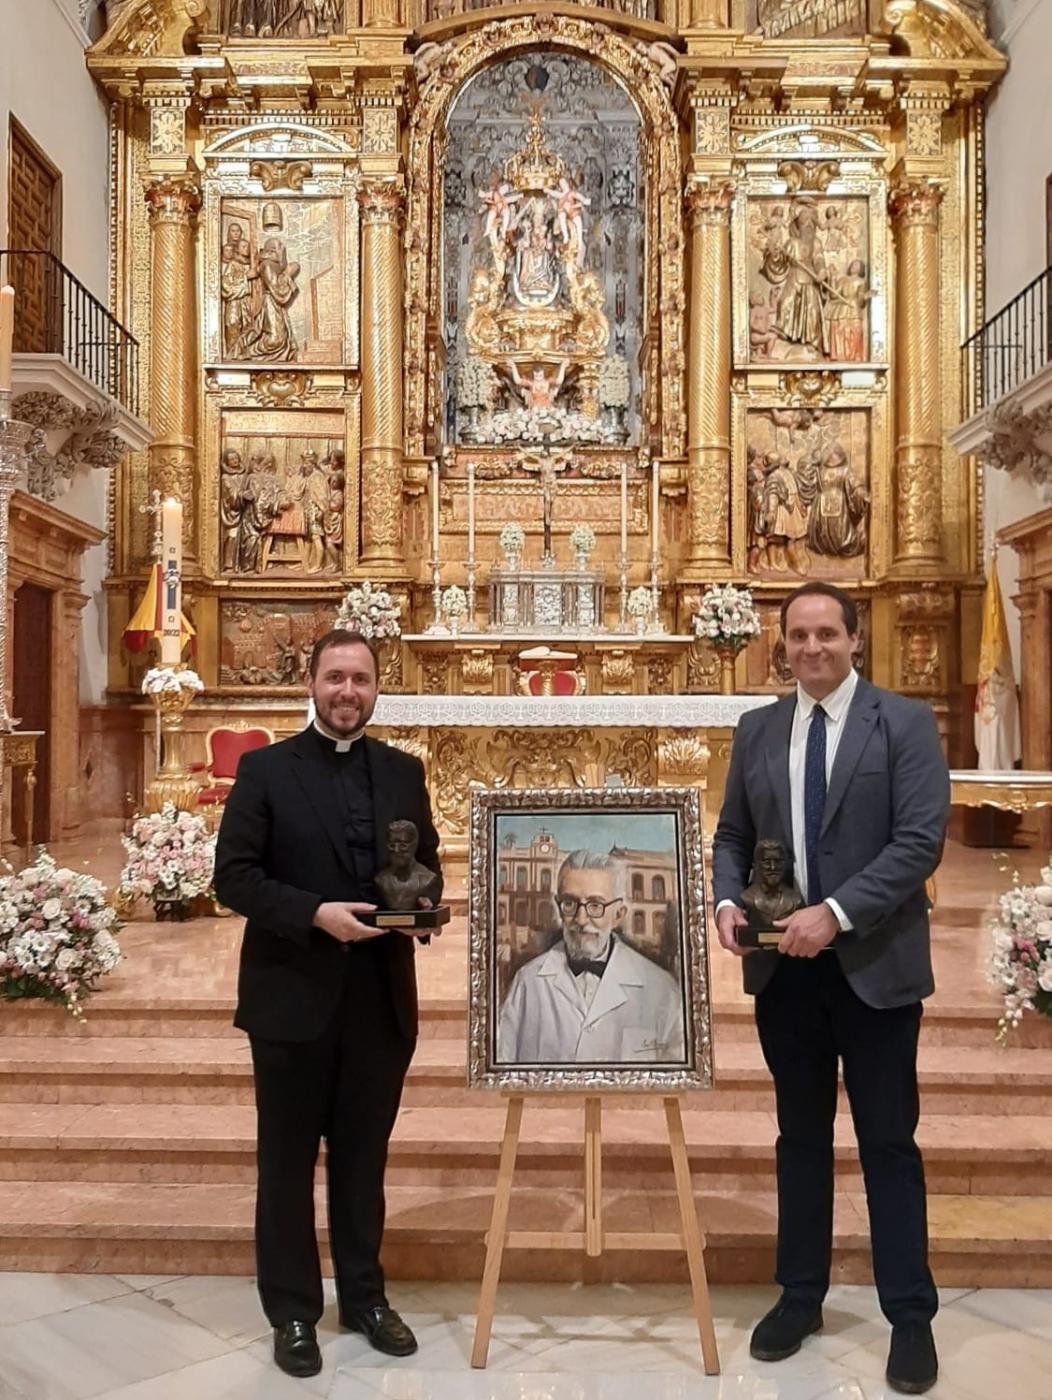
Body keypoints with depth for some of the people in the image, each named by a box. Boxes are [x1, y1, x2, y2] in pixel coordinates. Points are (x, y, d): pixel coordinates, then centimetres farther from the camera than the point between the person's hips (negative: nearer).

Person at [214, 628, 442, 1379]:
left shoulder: (404, 771, 6)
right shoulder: (265, 769, -5)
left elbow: (427, 863, 11)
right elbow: (234, 875, -9)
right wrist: (315, 913, -21)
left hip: (381, 994, 3)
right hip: (293, 994, -3)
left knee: (364, 1157, 16)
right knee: (288, 1160, 11)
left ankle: (365, 1296, 33)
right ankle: (293, 1312, 27)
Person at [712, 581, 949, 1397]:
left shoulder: (905, 723, -5)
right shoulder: (757, 730, 7)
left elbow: (921, 840, -14)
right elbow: (732, 834, 11)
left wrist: (835, 912, -22)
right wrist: (728, 900, -10)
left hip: (874, 965, -3)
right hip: (784, 967, 4)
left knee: (889, 1143, 7)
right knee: (800, 1137, 15)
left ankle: (910, 1317, 22)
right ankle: (800, 1297, 29)